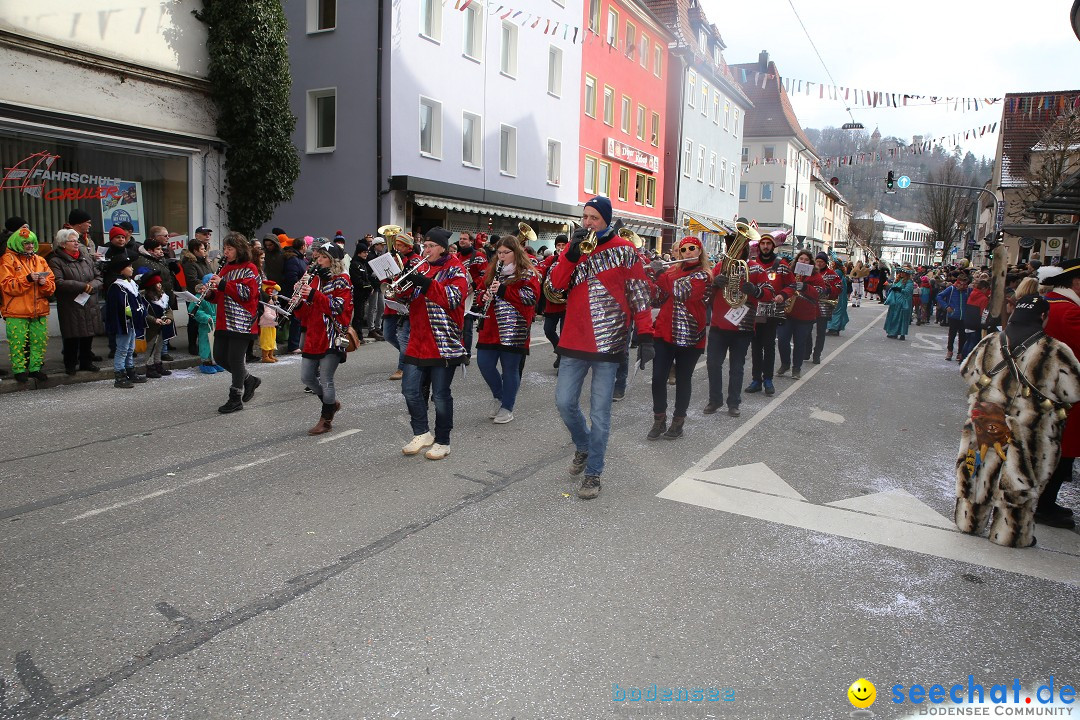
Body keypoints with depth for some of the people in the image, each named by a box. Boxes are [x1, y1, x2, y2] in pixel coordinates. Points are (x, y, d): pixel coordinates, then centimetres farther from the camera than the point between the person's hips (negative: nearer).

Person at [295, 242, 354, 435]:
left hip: (332, 338, -7)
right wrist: (300, 304, -5)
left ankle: (326, 419, 10)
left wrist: (315, 295, -23)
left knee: (326, 380, -4)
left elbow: (339, 307, -17)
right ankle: (331, 403, 31)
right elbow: (306, 314, 17)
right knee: (307, 377, 10)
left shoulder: (342, 281, -4)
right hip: (313, 337, 8)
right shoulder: (316, 279, 16)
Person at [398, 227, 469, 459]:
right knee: (410, 389, 5)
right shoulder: (422, 268, 17)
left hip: (443, 344, -6)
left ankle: (443, 442, 13)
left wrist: (426, 284, -27)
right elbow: (408, 299, 18)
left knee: (440, 394, 0)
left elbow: (455, 298, -18)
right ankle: (422, 433, 21)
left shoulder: (455, 269, -3)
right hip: (419, 342, 7)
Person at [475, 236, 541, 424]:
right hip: (491, 328, 5)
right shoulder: (492, 270, 15)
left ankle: (507, 408, 15)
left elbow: (531, 296, -15)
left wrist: (503, 291, -20)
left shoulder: (527, 273, -3)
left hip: (514, 331, -5)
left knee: (510, 368, 1)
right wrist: (484, 296, -5)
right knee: (484, 363, 3)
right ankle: (498, 396, 28)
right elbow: (480, 290, 20)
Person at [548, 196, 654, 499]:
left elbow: (639, 294, -3)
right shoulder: (575, 248, 10)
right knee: (565, 402, 7)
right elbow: (555, 285, -1)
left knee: (600, 412, 1)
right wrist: (571, 254, -13)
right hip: (574, 341, 4)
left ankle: (593, 472, 14)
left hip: (608, 343, -4)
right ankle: (584, 446, 36)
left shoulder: (623, 249, -2)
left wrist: (645, 336, -8)